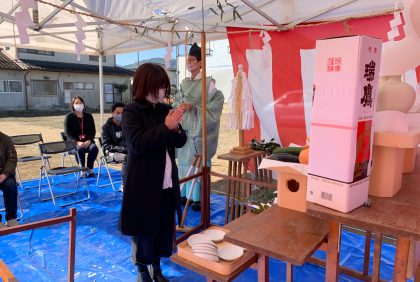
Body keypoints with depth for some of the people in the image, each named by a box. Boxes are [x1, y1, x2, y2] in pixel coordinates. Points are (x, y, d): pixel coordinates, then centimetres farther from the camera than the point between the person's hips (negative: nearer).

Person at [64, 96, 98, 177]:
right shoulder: (69, 117, 4)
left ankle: (89, 168, -15)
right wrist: (77, 142, -19)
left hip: (87, 141, 3)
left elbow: (93, 131, 9)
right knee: (80, 149, -36)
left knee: (94, 148, -30)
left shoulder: (89, 116, 12)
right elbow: (67, 133, -3)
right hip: (74, 143, -2)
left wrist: (89, 141, -12)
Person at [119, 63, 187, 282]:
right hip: (143, 184, -5)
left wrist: (176, 128, -15)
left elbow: (181, 142, 7)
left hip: (167, 183, 6)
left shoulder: (165, 109, 5)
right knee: (143, 230, 11)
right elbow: (138, 144, -21)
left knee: (165, 227, 16)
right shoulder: (131, 111, -10)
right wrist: (166, 127, -24)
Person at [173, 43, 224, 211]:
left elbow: (215, 103, -11)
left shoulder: (208, 82, -5)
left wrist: (193, 107, -18)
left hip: (199, 128, -6)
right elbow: (176, 101, 17)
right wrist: (180, 105, -7)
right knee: (184, 159, 9)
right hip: (184, 127, 6)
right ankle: (184, 193, 21)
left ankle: (198, 197, 6)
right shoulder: (184, 83, 14)